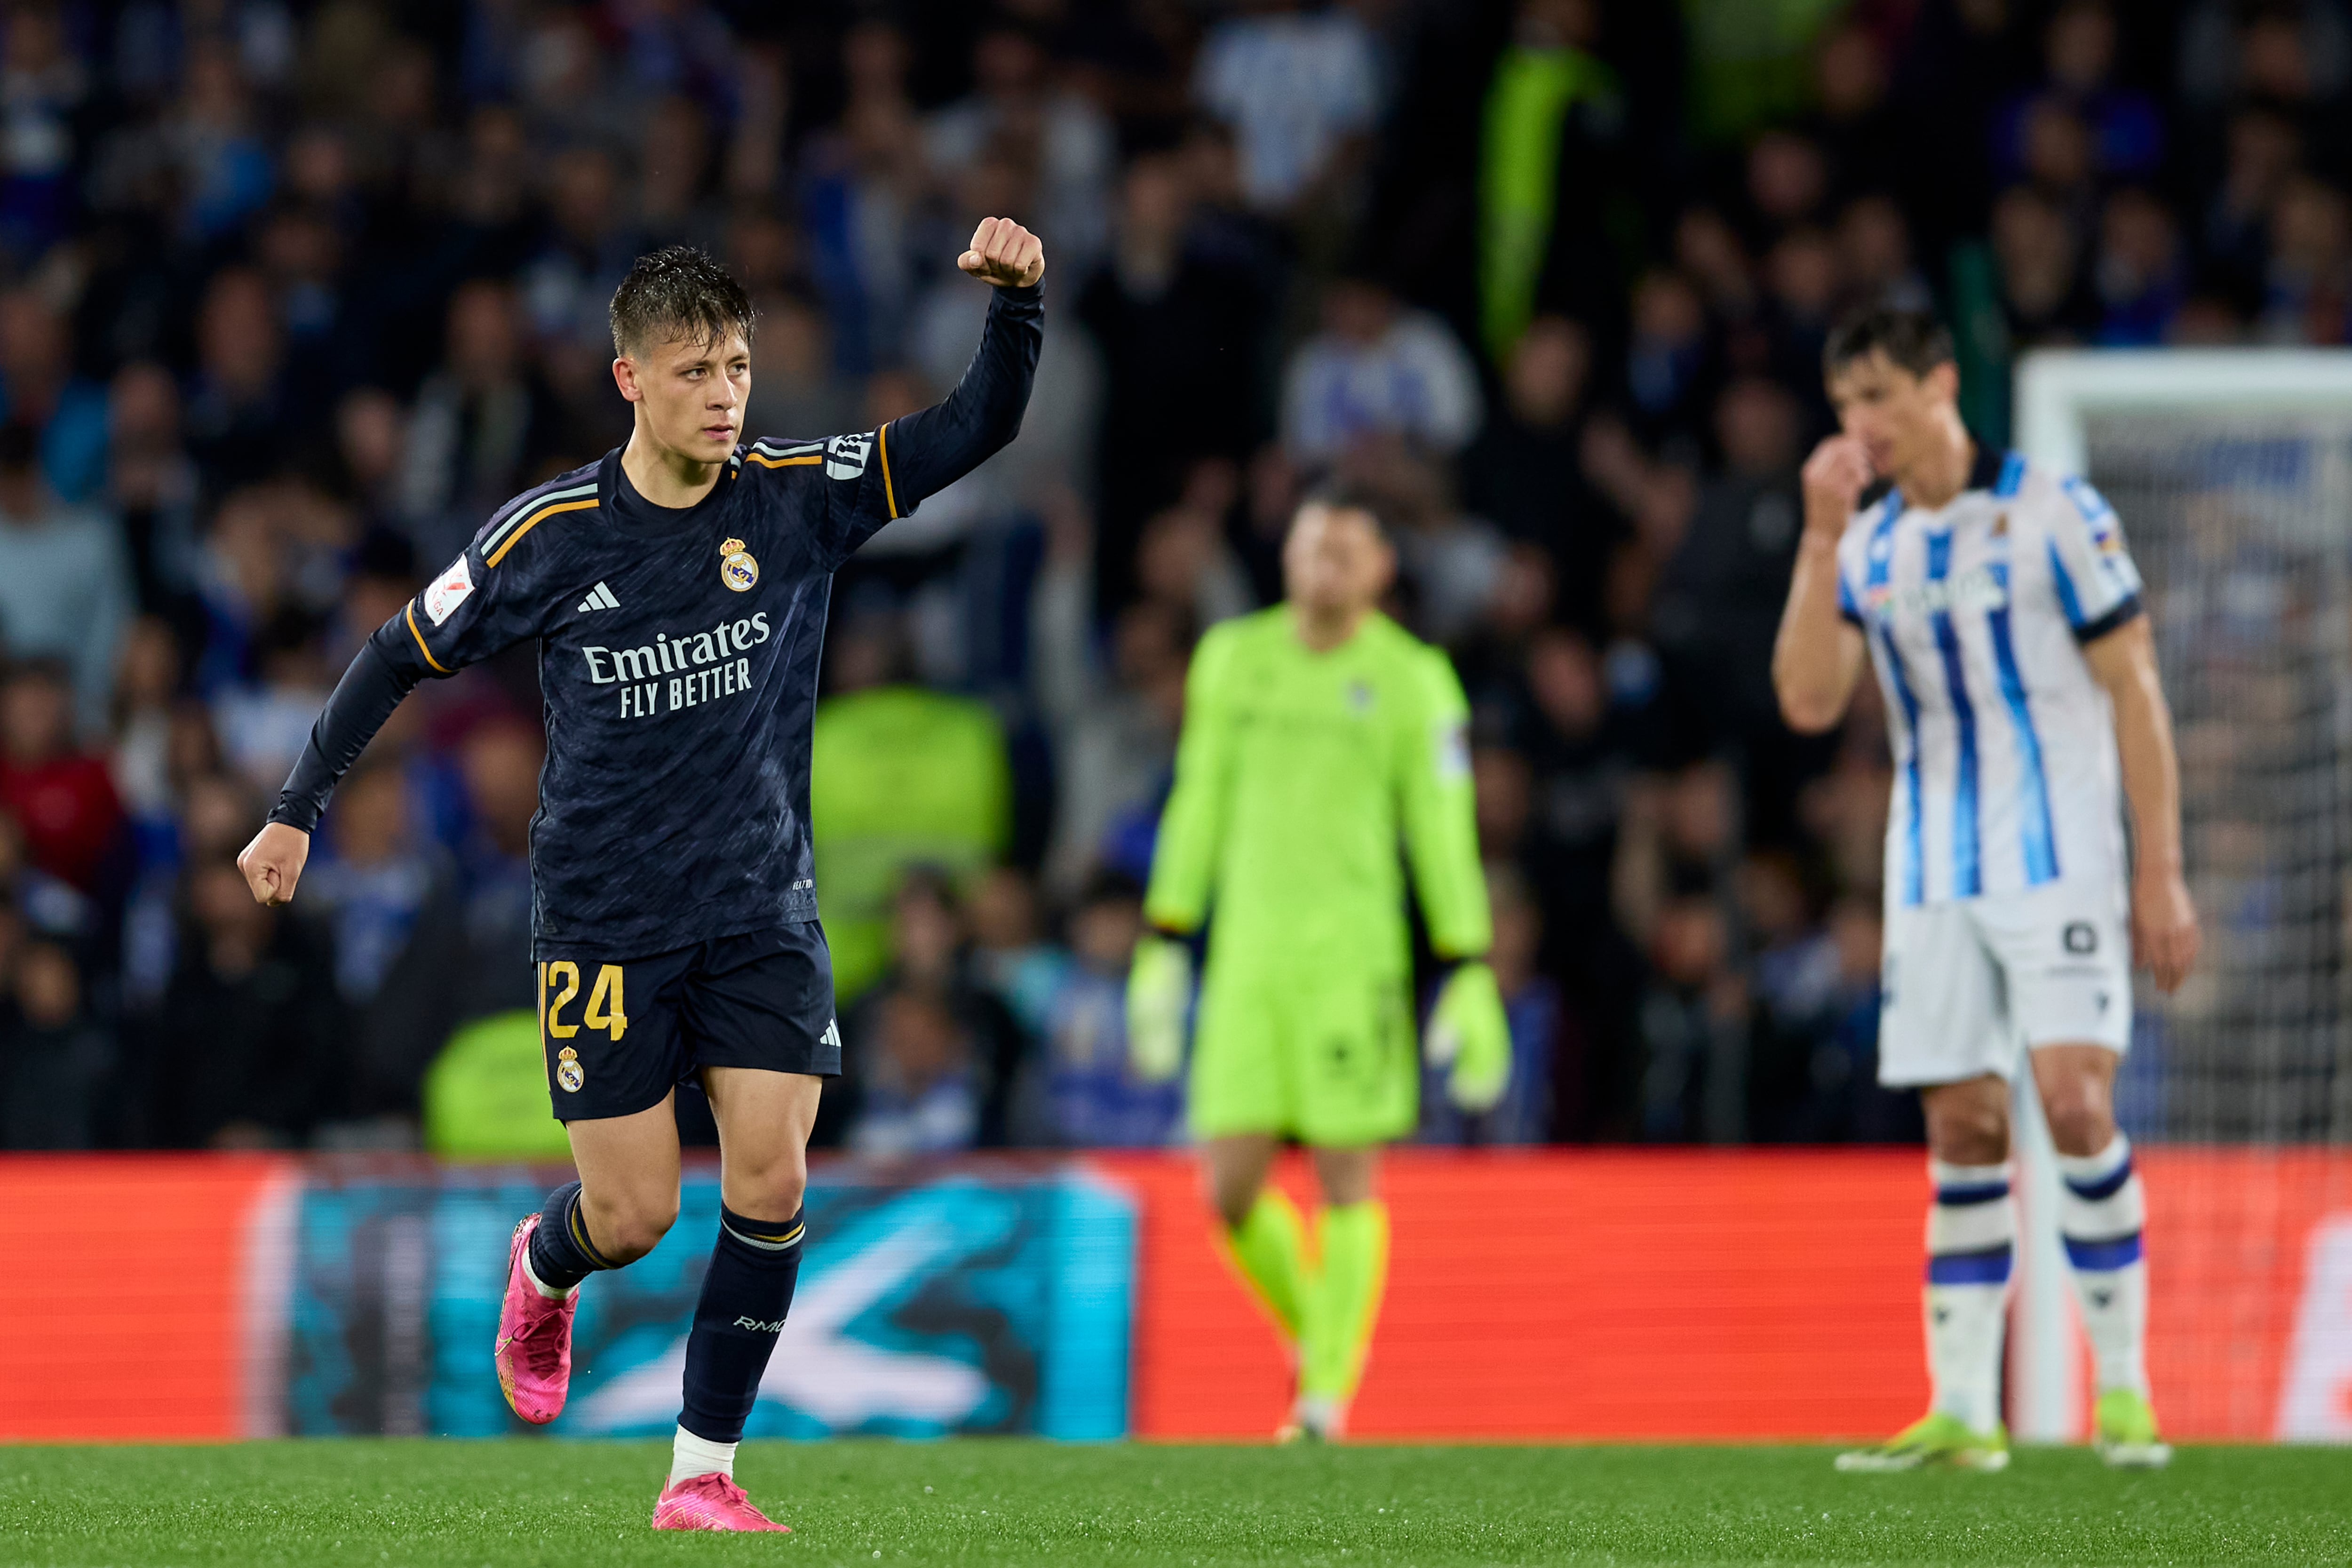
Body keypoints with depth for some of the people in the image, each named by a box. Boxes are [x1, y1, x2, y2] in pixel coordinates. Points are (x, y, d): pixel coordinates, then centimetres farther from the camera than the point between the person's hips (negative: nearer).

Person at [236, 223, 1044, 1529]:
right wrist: (296, 810, 6)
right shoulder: (551, 536, -9)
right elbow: (403, 654, 3)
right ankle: (542, 1270, 38)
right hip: (606, 924, -2)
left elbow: (978, 428, -10)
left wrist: (1014, 298, -28)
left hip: (764, 912, 2)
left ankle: (703, 1473, 2)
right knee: (634, 1215, 0)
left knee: (771, 1181, -10)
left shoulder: (798, 500, -4)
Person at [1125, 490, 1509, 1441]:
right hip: (1249, 959, 3)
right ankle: (1312, 1328, 23)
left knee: (1347, 1180, -5)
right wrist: (1162, 950, 13)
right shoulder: (1233, 658, 9)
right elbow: (1199, 806, 15)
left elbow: (1443, 836, -2)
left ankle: (1328, 1396, 3)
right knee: (1231, 1192, -3)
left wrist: (1471, 980, -6)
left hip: (1355, 959, -3)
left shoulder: (1411, 679, -2)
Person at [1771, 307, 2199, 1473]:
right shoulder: (1867, 543, 10)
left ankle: (2123, 1389, -7)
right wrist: (1822, 538, -9)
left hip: (2059, 862, -4)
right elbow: (1808, 701, -2)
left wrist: (2159, 875, -7)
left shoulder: (2053, 511, -4)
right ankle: (1963, 1410, 4)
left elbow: (2134, 693, -3)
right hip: (1933, 881, 5)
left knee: (2072, 1103, -16)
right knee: (1961, 1132, 2)